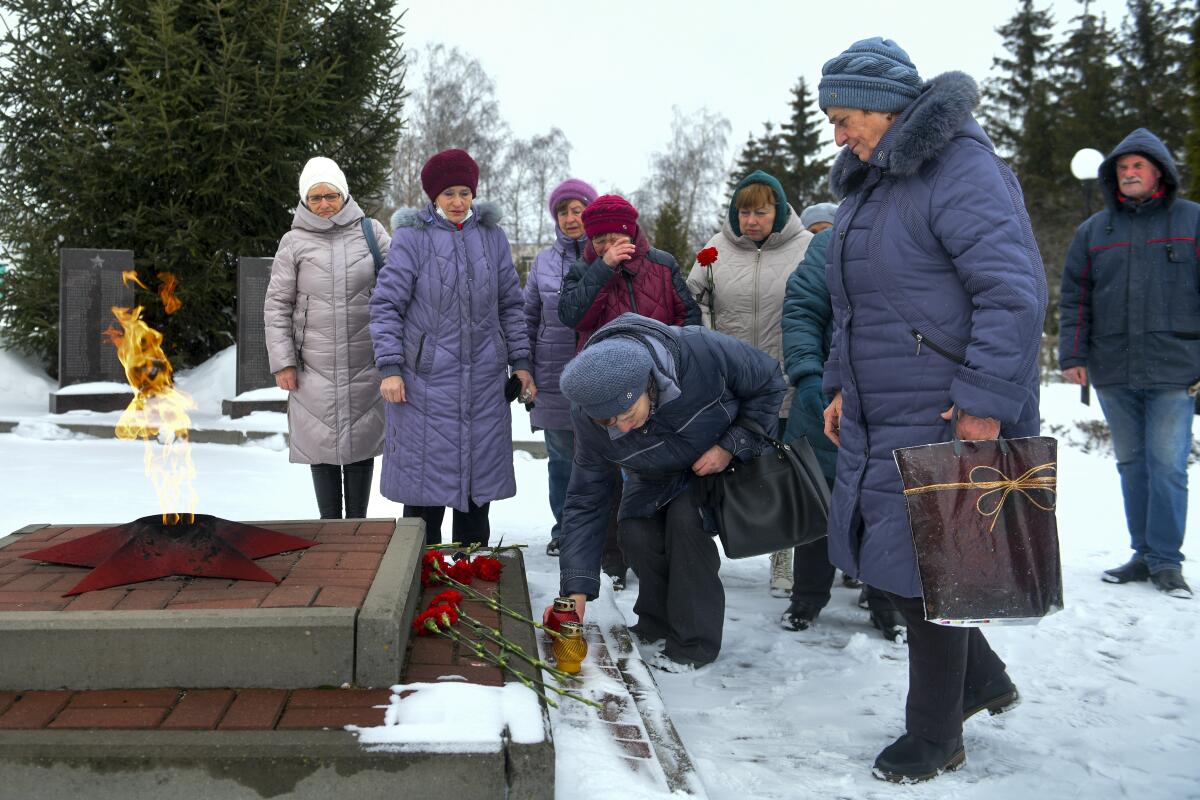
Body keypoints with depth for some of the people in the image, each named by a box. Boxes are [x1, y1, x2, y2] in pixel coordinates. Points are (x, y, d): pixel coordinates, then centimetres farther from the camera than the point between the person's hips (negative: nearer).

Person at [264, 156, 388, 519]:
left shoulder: (371, 232, 4)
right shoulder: (294, 242, 2)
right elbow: (277, 305, 3)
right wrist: (282, 361, -3)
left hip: (364, 366, 1)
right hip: (314, 367, 0)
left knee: (359, 442, 7)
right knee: (322, 444, 4)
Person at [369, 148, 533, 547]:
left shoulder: (492, 236, 8)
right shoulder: (411, 236, -4)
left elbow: (510, 305, 12)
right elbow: (386, 305, -4)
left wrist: (520, 362, 8)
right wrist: (390, 367, -11)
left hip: (483, 378, 4)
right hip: (426, 380, -3)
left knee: (479, 473, 10)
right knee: (425, 473, 1)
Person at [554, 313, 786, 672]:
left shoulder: (704, 351, -41)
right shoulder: (588, 414, -29)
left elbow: (769, 382, -20)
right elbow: (585, 501, -21)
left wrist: (732, 445, -29)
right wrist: (576, 588, -26)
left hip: (722, 457, -3)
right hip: (658, 477, 3)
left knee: (686, 517, -28)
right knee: (636, 534, -18)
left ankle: (695, 643, -14)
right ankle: (657, 626, 10)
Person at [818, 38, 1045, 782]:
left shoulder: (962, 170, -16)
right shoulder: (867, 184, 14)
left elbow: (1015, 293, -23)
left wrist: (985, 402, -26)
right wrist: (842, 385, 16)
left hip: (947, 420, -9)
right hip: (879, 419, 9)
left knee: (923, 569, 1)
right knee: (890, 556, 16)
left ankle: (935, 737, 22)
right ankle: (982, 678, 38)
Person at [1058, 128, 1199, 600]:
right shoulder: (1094, 230, 12)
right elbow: (1074, 298, 11)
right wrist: (1072, 354, 2)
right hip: (1112, 373, 3)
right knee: (1131, 465, 10)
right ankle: (1145, 554, 19)